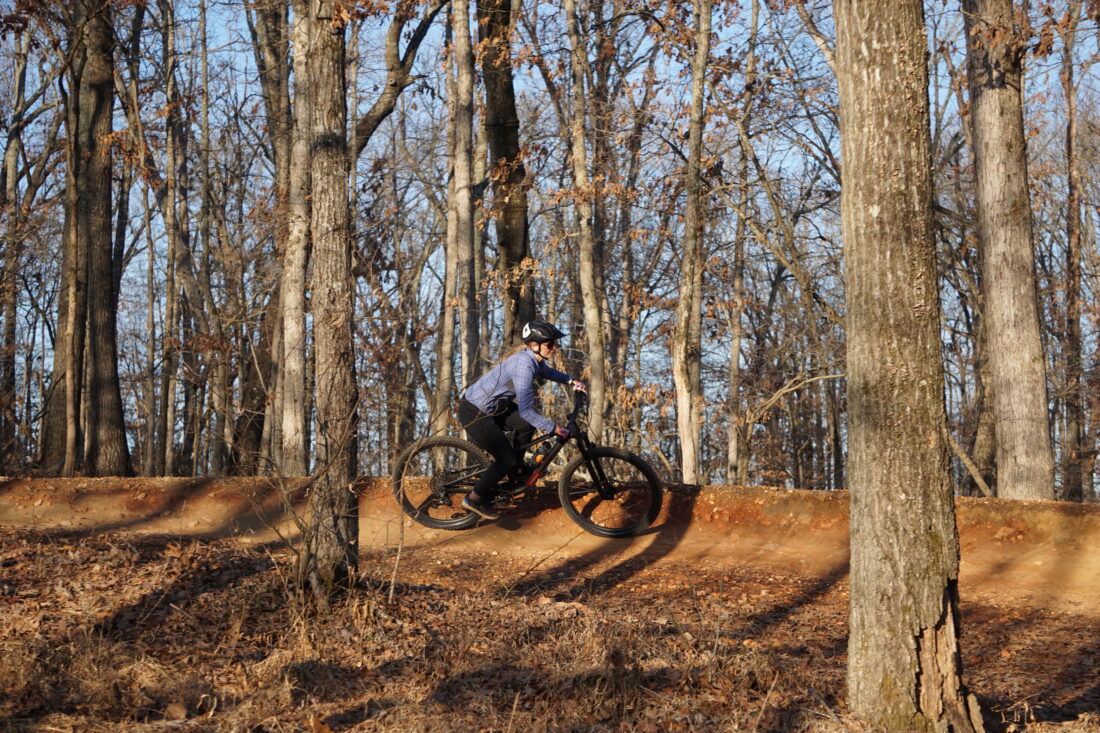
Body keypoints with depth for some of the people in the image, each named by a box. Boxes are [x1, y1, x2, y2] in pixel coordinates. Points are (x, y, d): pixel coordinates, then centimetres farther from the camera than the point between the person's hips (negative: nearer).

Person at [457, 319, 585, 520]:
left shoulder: (532, 357, 1)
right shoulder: (524, 365, -28)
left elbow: (546, 371, 27)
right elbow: (526, 411, -29)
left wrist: (571, 381, 15)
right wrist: (555, 428, -23)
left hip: (490, 407, 9)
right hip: (474, 414, -9)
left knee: (528, 423, 3)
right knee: (506, 459, -8)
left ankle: (515, 466, 19)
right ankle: (475, 499, 8)